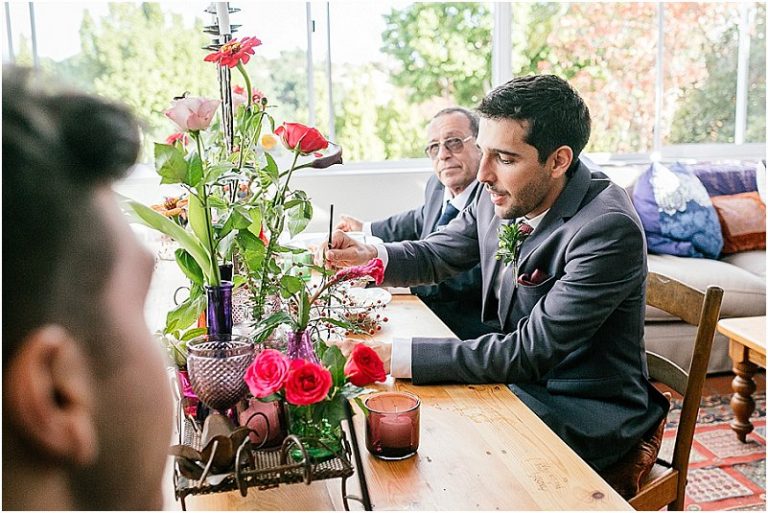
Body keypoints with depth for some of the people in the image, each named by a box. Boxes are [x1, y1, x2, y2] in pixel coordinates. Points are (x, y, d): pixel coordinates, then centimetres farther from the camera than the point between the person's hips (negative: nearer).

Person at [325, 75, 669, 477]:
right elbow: (436, 255, 11)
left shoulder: (609, 230, -27)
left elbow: (532, 353, -29)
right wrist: (367, 255, -11)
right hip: (517, 377, 6)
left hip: (585, 418, -6)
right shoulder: (501, 198, -5)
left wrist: (397, 357, -32)